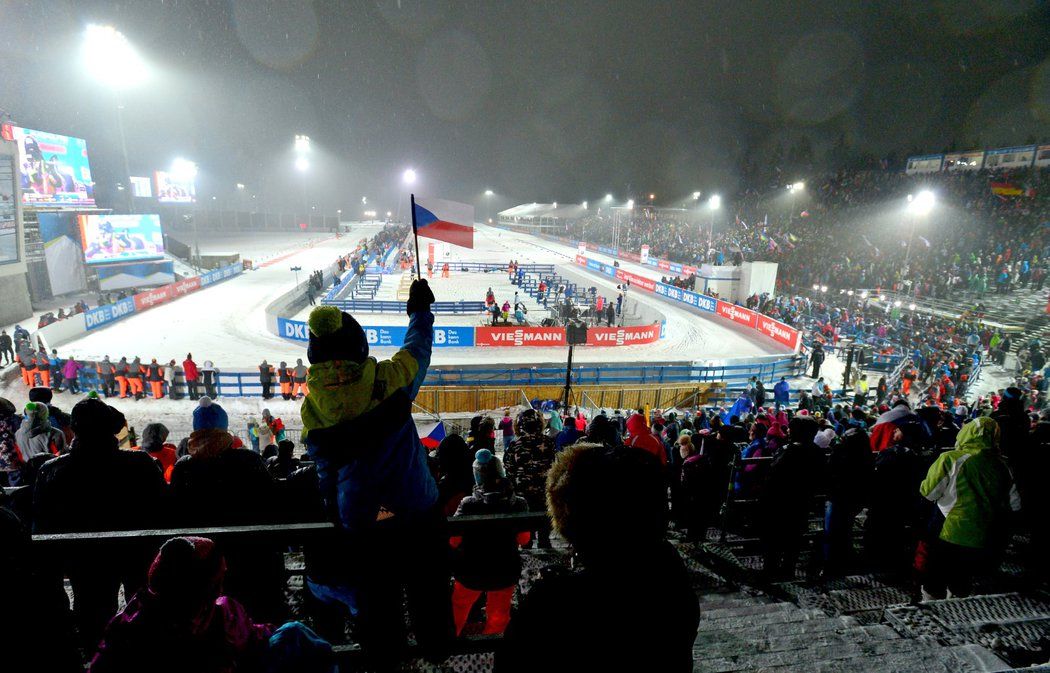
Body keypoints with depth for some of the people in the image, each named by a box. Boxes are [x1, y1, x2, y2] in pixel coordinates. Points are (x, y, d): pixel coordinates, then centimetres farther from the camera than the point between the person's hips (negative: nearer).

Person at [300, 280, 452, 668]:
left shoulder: (312, 408, -10)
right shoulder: (388, 379, -18)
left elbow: (325, 471, 1)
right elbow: (418, 349, 3)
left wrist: (338, 513, 15)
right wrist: (421, 309, 19)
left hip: (360, 523, 1)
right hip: (416, 509, -1)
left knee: (376, 595, 23)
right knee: (428, 586, 22)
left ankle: (383, 658, 44)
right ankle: (435, 646, 43)